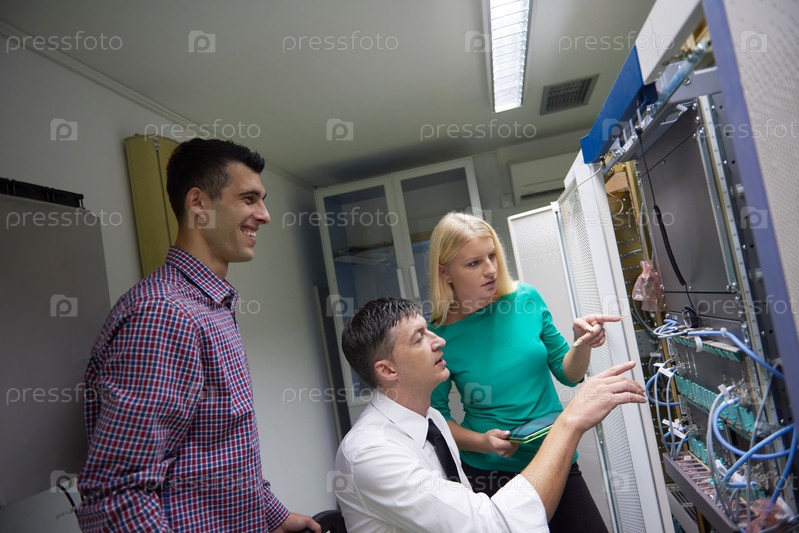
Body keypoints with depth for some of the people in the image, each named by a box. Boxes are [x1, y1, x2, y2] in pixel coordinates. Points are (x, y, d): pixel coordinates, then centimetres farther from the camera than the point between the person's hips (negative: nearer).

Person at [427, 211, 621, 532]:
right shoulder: (439, 335, -14)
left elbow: (569, 374, 2)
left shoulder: (526, 299, -8)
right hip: (491, 474, -2)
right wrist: (481, 442, -18)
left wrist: (583, 345, -17)